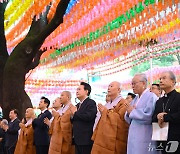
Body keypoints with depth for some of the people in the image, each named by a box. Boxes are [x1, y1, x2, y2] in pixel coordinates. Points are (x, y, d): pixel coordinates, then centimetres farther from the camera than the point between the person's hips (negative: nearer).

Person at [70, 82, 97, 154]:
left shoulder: (91, 103, -7)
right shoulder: (78, 105, 20)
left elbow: (88, 116, -24)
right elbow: (74, 120, 20)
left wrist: (75, 113, -11)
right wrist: (72, 115, -2)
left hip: (86, 139, -9)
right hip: (77, 140, 9)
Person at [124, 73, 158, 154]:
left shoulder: (151, 97, -7)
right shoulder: (135, 99, 18)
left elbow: (148, 117, -20)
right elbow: (128, 119, 19)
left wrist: (132, 111, -8)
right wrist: (128, 113, -4)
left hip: (144, 137, -7)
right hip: (133, 136, 8)